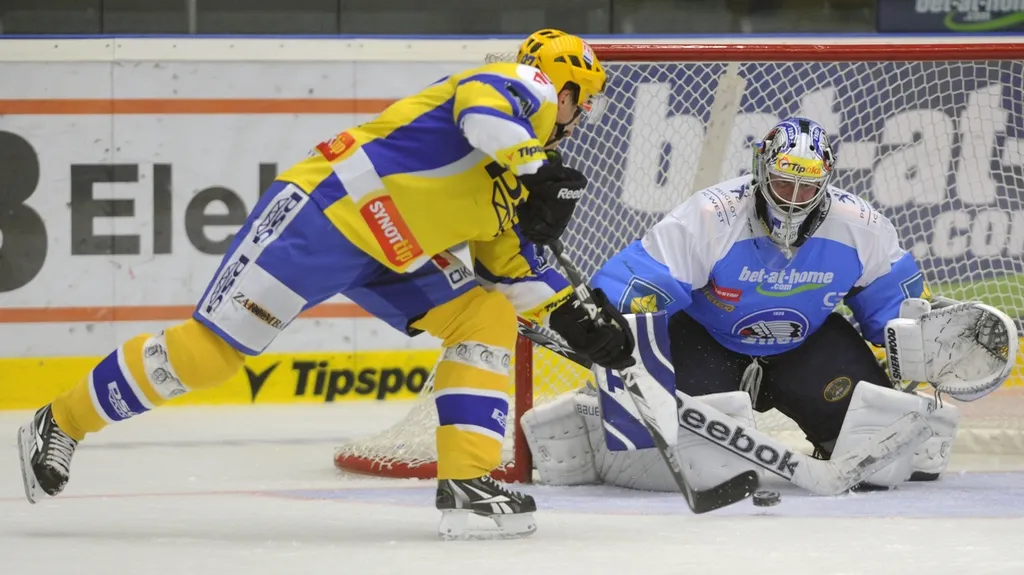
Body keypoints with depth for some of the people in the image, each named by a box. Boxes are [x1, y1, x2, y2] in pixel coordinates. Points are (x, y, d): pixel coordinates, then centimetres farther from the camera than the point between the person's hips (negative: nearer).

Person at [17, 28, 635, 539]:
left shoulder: (518, 173, 19)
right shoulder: (519, 88, -9)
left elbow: (512, 261, 23)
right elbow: (483, 109, -33)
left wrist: (576, 320, 14)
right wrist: (535, 168, -45)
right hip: (321, 213, -10)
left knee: (489, 315, -2)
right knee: (214, 345, -11)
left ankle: (467, 479, -9)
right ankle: (61, 424, 3)